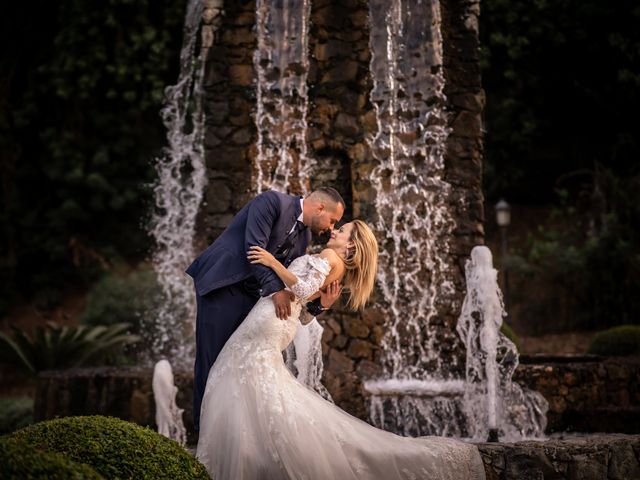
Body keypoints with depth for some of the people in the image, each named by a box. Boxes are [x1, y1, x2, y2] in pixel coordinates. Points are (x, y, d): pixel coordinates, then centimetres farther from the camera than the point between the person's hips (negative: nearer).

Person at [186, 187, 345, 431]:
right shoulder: (272, 201, -13)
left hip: (250, 293, 8)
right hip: (222, 283, -8)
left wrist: (321, 302, -7)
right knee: (213, 355, -6)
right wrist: (274, 289, -27)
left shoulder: (304, 236, 11)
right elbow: (254, 247, -23)